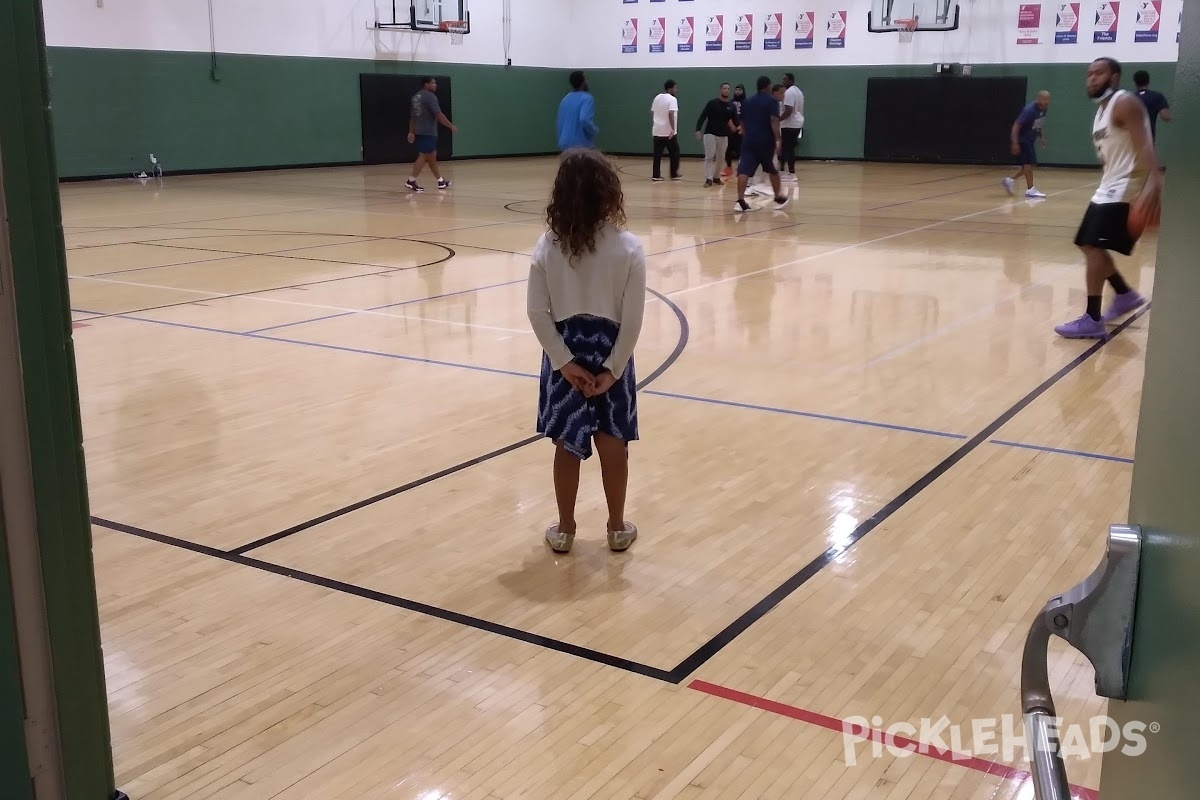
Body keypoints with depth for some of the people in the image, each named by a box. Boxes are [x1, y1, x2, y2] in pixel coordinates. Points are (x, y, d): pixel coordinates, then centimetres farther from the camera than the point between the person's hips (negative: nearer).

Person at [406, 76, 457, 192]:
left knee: (432, 156, 14)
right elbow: (439, 115, -17)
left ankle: (441, 181, 20)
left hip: (419, 131, 9)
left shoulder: (416, 97, 15)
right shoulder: (430, 96, -12)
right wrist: (451, 126, -10)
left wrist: (411, 132, 19)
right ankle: (411, 181, -11)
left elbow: (412, 116, 16)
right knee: (423, 156, -8)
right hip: (428, 132, -9)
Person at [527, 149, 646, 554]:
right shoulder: (628, 247, -12)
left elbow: (538, 312, -9)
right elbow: (632, 318, -13)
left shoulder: (548, 246, -8)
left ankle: (564, 529, 22)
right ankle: (617, 527, 26)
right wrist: (613, 368, -8)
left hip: (565, 354, 1)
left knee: (567, 444, 11)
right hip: (610, 352, -1)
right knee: (612, 442, 13)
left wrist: (564, 360, -6)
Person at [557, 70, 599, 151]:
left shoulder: (565, 99, 13)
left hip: (565, 145, 7)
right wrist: (595, 130, -8)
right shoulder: (587, 98, -11)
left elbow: (560, 123, 18)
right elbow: (585, 120, -26)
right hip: (582, 145, -7)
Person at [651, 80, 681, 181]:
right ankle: (674, 174, 11)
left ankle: (656, 175, 3)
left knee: (657, 154, 6)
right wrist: (673, 129, -25)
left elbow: (652, 112, 16)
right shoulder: (672, 99, -12)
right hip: (669, 132, -6)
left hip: (657, 131, 6)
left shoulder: (657, 98, 10)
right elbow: (671, 114, -24)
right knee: (674, 153, 7)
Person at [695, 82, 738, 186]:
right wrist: (698, 129, -20)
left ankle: (716, 177, 26)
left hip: (723, 135, 4)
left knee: (720, 157, 11)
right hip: (710, 133, -4)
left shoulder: (732, 106, 2)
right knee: (709, 156, -10)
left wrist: (735, 126, -19)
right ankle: (708, 179, -11)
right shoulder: (712, 103, -8)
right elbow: (703, 116, -9)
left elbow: (735, 120, 4)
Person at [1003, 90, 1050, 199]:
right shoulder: (1029, 110, -24)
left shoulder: (1043, 109, 2)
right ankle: (1030, 190, -4)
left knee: (1031, 164, 10)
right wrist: (1015, 143, -27)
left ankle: (1010, 180, 23)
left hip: (1030, 140, 9)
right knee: (1029, 163, -10)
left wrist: (1041, 137, 14)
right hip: (1021, 139, -9)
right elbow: (1016, 126, -23)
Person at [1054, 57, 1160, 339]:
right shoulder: (1102, 110, 17)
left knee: (1093, 246, -16)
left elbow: (1144, 146, -25)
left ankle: (1092, 321, -14)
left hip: (1125, 189, -10)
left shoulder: (1124, 103, -12)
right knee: (1090, 246, 14)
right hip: (1109, 188, 10)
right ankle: (1125, 295, 30)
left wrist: (1154, 184, -38)